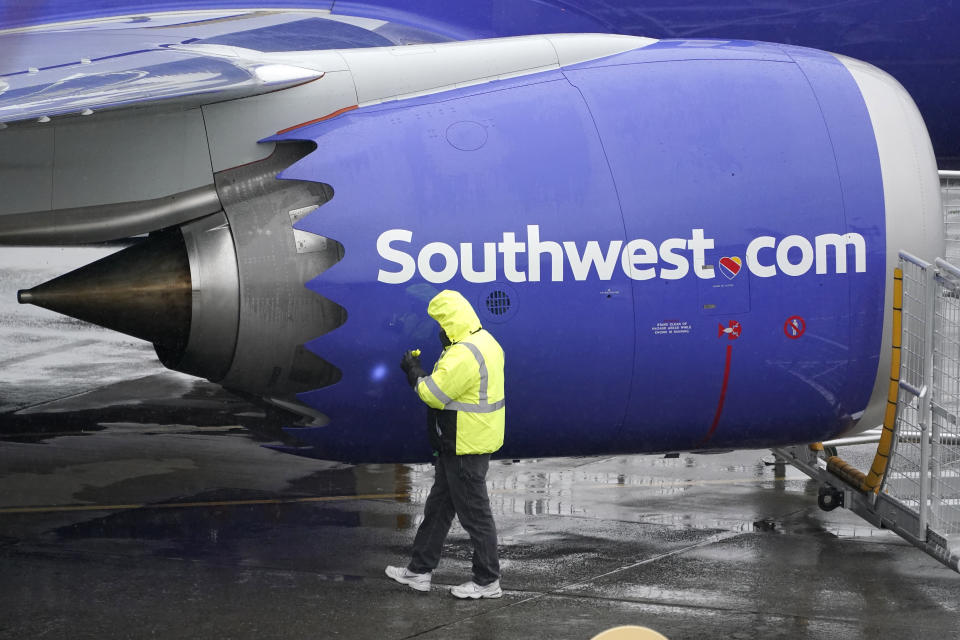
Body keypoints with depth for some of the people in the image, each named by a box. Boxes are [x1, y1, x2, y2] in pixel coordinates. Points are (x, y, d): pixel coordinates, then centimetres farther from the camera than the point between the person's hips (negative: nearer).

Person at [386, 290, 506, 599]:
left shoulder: (464, 355, -25)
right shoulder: (484, 342, 9)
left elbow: (435, 395, -22)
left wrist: (414, 371, -7)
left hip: (466, 448, -11)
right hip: (463, 443, 11)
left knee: (474, 512, -1)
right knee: (438, 506, 18)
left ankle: (488, 581, 8)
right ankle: (419, 570, 27)